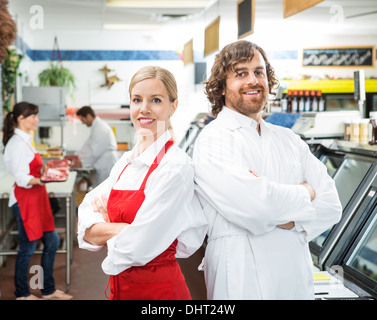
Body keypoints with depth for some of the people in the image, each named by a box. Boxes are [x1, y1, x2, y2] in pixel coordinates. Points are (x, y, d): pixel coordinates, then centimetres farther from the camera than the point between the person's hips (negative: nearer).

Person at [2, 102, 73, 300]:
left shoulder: (25, 140, 14)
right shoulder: (17, 143, -16)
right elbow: (22, 179, -22)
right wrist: (43, 179, -34)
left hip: (36, 198, 10)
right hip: (24, 199, -10)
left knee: (52, 241, 13)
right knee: (27, 247, 2)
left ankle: (48, 290, 24)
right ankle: (22, 294, 18)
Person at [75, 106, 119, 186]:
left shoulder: (100, 128, -19)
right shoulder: (96, 126, 15)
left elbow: (95, 151, -20)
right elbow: (88, 145, 21)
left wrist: (82, 163, -11)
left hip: (107, 164, -10)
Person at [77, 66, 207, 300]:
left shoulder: (176, 166, -18)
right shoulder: (126, 162, 4)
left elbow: (138, 248, -21)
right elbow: (85, 230, -1)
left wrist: (103, 229, -4)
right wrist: (118, 229, -19)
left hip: (158, 289, -6)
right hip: (120, 286, 7)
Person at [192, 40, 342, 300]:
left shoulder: (288, 140, 9)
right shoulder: (213, 140, -10)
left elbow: (332, 205, 2)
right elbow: (255, 207, -23)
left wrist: (287, 218, -17)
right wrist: (304, 192, -5)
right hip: (244, 285, -5)